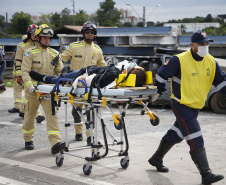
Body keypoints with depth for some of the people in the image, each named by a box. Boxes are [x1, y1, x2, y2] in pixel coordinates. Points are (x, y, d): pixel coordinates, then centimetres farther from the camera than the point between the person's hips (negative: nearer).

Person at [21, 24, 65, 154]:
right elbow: (25, 71, -9)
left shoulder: (54, 53, 10)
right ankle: (28, 140, 32)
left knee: (52, 115, -12)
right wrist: (30, 85, -24)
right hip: (33, 91, -1)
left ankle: (55, 143, -21)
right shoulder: (30, 53, -1)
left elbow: (60, 71, 11)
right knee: (30, 115, 12)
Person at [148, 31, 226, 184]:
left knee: (176, 134, 20)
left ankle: (157, 159, 40)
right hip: (181, 106, -7)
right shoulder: (180, 61, -17)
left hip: (196, 106, 7)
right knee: (196, 140, -14)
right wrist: (159, 91, 5)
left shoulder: (211, 61, 1)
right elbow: (161, 74, -5)